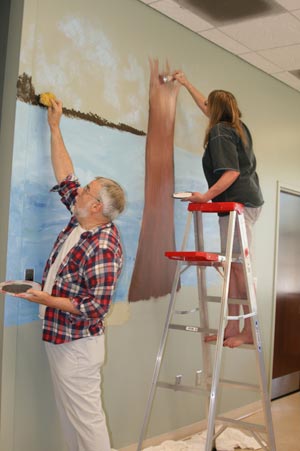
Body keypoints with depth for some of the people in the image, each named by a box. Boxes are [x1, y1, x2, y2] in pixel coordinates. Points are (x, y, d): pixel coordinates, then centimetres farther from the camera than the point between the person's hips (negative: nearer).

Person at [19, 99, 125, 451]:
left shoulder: (103, 248, -23)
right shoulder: (80, 222, 2)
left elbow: (95, 307, -24)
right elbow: (65, 178, 13)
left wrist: (46, 299, -22)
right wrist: (54, 128, 16)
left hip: (77, 345, -9)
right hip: (59, 338, 9)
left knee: (85, 419, 1)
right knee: (70, 418, 18)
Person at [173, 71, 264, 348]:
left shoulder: (219, 133, -8)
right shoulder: (237, 127, 19)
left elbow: (231, 172, -19)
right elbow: (209, 108, 36)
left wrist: (206, 196, -19)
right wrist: (186, 84, 45)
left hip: (238, 204, -10)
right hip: (246, 202, 10)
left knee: (240, 266, -10)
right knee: (232, 266, 8)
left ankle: (249, 331, -7)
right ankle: (232, 328, 10)